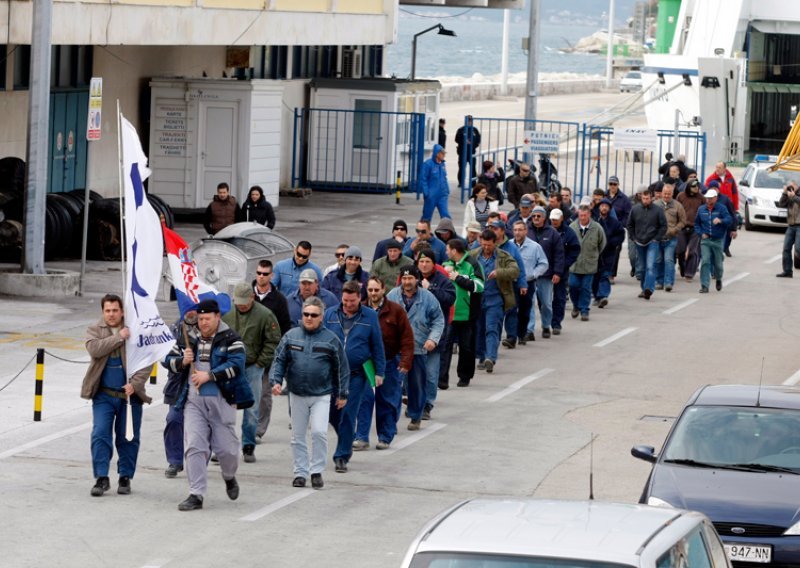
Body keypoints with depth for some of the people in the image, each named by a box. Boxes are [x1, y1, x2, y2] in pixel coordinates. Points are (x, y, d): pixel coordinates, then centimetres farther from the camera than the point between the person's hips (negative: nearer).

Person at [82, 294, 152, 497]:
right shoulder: (94, 330, 5)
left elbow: (146, 362, -3)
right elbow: (94, 349, -16)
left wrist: (135, 384, -16)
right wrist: (119, 337, -16)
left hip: (130, 394, 0)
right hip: (103, 395, 0)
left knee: (128, 438, 6)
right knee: (100, 434, -8)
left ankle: (125, 477, 18)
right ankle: (101, 478, -5)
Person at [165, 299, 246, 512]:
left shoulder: (230, 339, -3)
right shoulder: (189, 337, 10)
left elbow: (236, 366, -15)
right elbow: (170, 359, 15)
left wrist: (209, 376, -19)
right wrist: (182, 361, -7)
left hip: (221, 400, -3)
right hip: (193, 400, 3)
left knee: (226, 448, 5)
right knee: (194, 447, -7)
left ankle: (229, 478, 38)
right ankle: (196, 495, -5)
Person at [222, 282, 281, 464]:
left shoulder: (264, 315, -6)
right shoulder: (227, 314, 1)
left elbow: (273, 342, -1)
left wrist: (260, 364, -4)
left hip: (253, 368, -1)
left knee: (252, 411, 3)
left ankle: (248, 447, 14)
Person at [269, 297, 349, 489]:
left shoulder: (330, 339, -1)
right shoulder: (291, 336, 2)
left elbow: (341, 369, 5)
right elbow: (279, 361, 5)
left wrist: (342, 394, 6)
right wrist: (276, 381, -11)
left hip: (321, 395, -2)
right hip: (297, 394, 2)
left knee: (319, 432, -15)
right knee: (298, 436, 8)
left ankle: (317, 471, -2)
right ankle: (300, 472, 19)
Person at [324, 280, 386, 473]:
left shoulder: (370, 317, 0)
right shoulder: (330, 314, 3)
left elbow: (377, 346, 4)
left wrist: (379, 372, 1)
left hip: (356, 374, -2)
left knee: (348, 415, -3)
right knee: (332, 413, 6)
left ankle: (342, 456, 4)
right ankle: (347, 442, 32)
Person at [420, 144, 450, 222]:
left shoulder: (443, 164, 7)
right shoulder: (428, 164, -12)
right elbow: (423, 179, -11)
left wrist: (447, 191, 10)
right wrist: (426, 194, -16)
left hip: (442, 195, 5)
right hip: (431, 195, -5)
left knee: (445, 215, -5)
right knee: (427, 216, 10)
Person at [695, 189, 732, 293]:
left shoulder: (721, 208, -3)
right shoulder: (701, 210, 7)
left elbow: (728, 220, -17)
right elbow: (696, 223, 17)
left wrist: (720, 221, -37)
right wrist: (701, 233, 0)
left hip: (718, 240, -1)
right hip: (705, 240, 2)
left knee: (718, 263, 8)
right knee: (705, 262, -11)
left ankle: (718, 279, 39)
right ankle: (704, 286, -11)